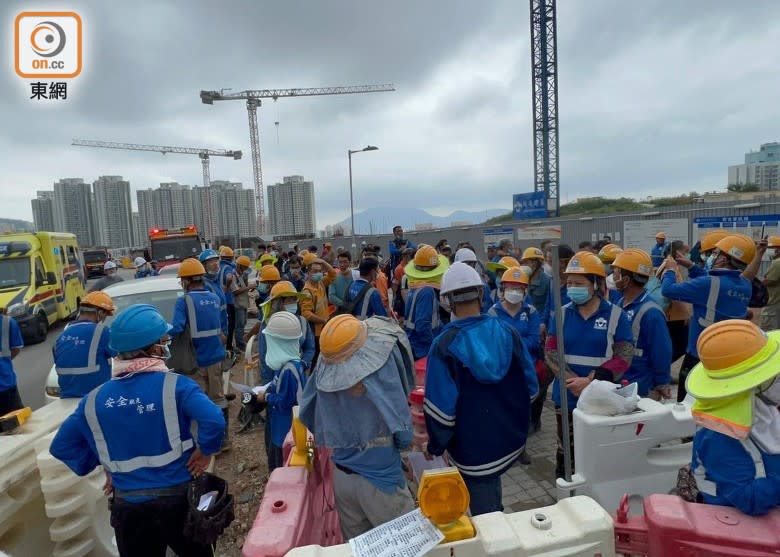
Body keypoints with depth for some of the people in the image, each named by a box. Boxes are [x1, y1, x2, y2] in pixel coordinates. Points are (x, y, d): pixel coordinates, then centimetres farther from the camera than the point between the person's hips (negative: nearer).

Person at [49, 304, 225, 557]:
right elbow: (214, 420, -32)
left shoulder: (95, 398, -4)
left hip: (128, 505, 3)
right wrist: (205, 452, -15)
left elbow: (61, 446, 7)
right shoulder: (175, 385, -19)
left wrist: (104, 467, 9)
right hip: (178, 497, -3)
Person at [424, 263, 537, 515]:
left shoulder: (444, 345, -21)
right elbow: (530, 387, -1)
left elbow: (440, 407, -19)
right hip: (511, 441, 5)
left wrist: (435, 446, -2)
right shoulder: (508, 333, -8)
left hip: (473, 450, -4)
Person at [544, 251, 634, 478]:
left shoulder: (616, 315, -6)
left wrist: (591, 382, -20)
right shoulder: (561, 314, 1)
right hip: (567, 397, 2)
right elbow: (551, 351, -4)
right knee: (566, 451, 16)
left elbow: (623, 357, -11)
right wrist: (574, 380, -18)